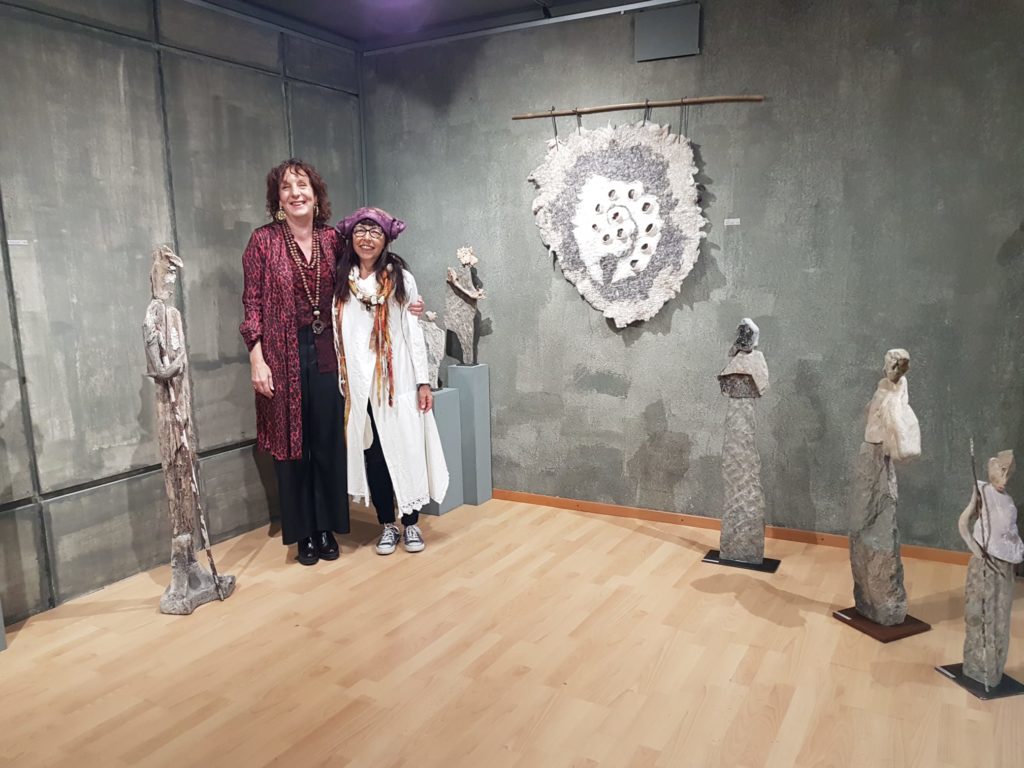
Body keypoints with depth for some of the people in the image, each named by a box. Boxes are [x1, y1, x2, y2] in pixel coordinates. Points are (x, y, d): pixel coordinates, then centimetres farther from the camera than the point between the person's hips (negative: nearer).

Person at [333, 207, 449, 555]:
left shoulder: (401, 279, 1)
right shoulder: (340, 282, 7)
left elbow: (413, 331, 0)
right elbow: (334, 335, 8)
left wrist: (423, 381, -4)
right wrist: (339, 383, 5)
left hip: (399, 382, -2)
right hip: (359, 386, 2)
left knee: (406, 450, 2)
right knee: (372, 454, 7)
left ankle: (411, 524, 17)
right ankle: (387, 525, 20)